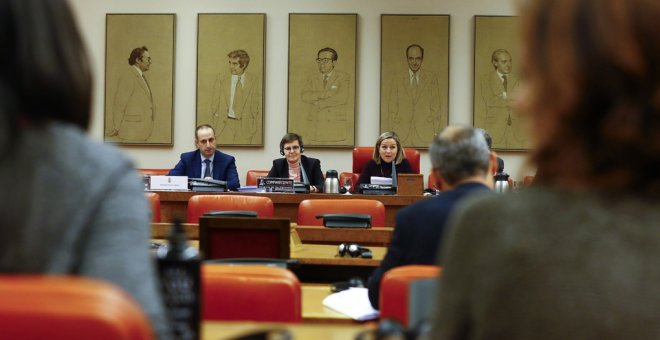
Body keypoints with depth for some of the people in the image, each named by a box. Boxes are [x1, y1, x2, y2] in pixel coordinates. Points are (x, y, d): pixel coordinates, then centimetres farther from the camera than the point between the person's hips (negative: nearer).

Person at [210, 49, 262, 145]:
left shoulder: (255, 81, 3)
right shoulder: (221, 79, 5)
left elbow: (259, 108, 4)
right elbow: (214, 105, 8)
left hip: (246, 126, 0)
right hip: (225, 125, 0)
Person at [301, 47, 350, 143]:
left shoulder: (343, 77, 6)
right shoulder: (312, 78, 17)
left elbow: (342, 98, -9)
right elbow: (304, 96, 2)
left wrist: (318, 103, -3)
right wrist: (326, 93, -10)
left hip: (336, 124, -3)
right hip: (316, 125, 3)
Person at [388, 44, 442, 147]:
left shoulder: (432, 78, 8)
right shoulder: (397, 81, 12)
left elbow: (435, 107, 6)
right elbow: (393, 110, 12)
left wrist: (435, 132, -1)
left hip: (425, 135, -1)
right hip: (403, 137, 1)